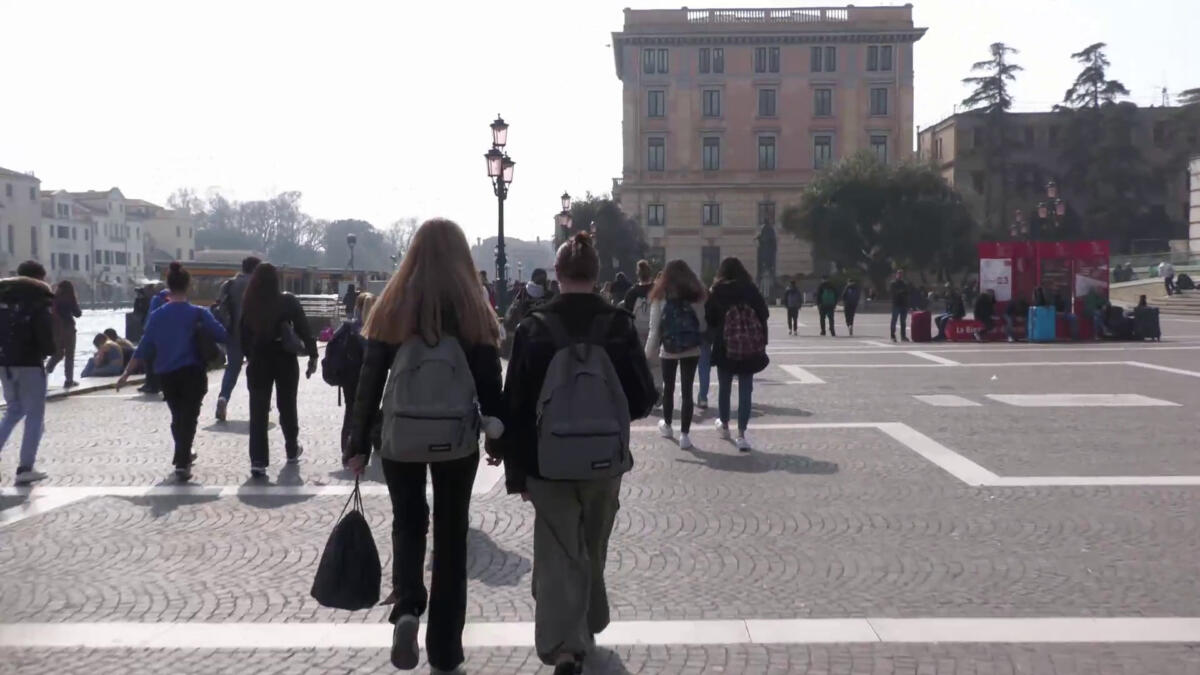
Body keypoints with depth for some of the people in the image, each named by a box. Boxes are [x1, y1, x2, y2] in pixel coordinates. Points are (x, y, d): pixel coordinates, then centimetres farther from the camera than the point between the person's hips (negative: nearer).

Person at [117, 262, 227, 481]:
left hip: (166, 375, 3)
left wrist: (126, 374, 8)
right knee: (189, 417, -1)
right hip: (192, 373, -3)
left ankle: (183, 456, 37)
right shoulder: (198, 313, -7)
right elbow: (222, 335, -11)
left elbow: (144, 348, 1)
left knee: (177, 416, 21)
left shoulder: (157, 315, 1)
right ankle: (182, 463, -15)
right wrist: (204, 331, 11)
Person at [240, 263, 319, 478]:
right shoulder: (288, 301, -9)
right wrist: (312, 355, -1)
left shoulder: (249, 303, -4)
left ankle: (258, 461, -7)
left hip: (258, 361, 1)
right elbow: (304, 328, -7)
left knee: (258, 411, 1)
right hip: (285, 360, 0)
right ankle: (292, 450, 32)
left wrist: (248, 356, 11)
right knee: (287, 406, 17)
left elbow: (243, 333, 2)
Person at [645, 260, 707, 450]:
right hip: (691, 350, 0)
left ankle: (667, 425, 35)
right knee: (687, 391, 2)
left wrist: (648, 353, 0)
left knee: (668, 388, 17)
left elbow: (654, 328, -5)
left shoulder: (660, 296, -3)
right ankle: (684, 435, 0)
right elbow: (703, 325, -5)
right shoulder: (696, 295, 0)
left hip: (668, 350, 0)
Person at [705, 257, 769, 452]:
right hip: (750, 348, 0)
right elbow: (764, 314, 0)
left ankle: (724, 425, 34)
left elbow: (709, 319, -4)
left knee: (724, 387, 17)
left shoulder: (717, 293, -4)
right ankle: (741, 435, -2)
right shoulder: (751, 290, -1)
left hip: (724, 348, 0)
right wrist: (761, 343, 8)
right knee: (745, 390, 3)